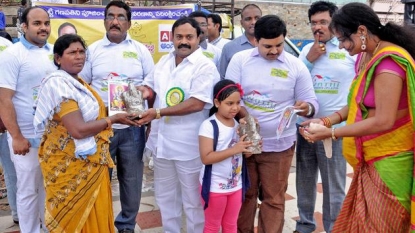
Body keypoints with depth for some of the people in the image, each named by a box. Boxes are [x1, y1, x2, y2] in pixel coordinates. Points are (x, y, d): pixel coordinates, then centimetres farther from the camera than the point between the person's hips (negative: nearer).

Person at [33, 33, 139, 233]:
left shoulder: (77, 81, 9)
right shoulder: (58, 84, -20)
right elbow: (78, 130, -27)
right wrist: (112, 119, -16)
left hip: (90, 162, 9)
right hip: (70, 166, -9)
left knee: (94, 216, 19)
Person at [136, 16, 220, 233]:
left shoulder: (205, 67, -14)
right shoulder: (164, 61, 8)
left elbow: (196, 103, -24)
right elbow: (150, 86, 18)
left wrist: (157, 113, -26)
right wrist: (145, 91, -6)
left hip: (189, 145, -7)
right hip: (162, 140, 7)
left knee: (193, 199, 11)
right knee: (164, 195, 23)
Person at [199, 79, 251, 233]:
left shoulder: (239, 123, 0)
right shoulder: (209, 125, -19)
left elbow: (245, 152, 7)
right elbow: (206, 158, -25)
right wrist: (234, 149, -30)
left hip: (236, 185, 6)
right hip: (214, 186, -5)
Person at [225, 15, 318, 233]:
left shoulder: (296, 66, -2)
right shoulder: (240, 59, -2)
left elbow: (311, 102, 0)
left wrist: (305, 108, -24)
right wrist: (245, 116, -23)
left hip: (278, 144, -1)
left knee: (273, 199, 9)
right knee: (245, 194, 16)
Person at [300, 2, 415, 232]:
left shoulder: (388, 62, -22)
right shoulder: (366, 57, 6)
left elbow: (383, 120, -24)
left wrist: (331, 133, -18)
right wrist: (328, 120, -2)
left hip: (388, 162, -8)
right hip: (371, 160, 8)